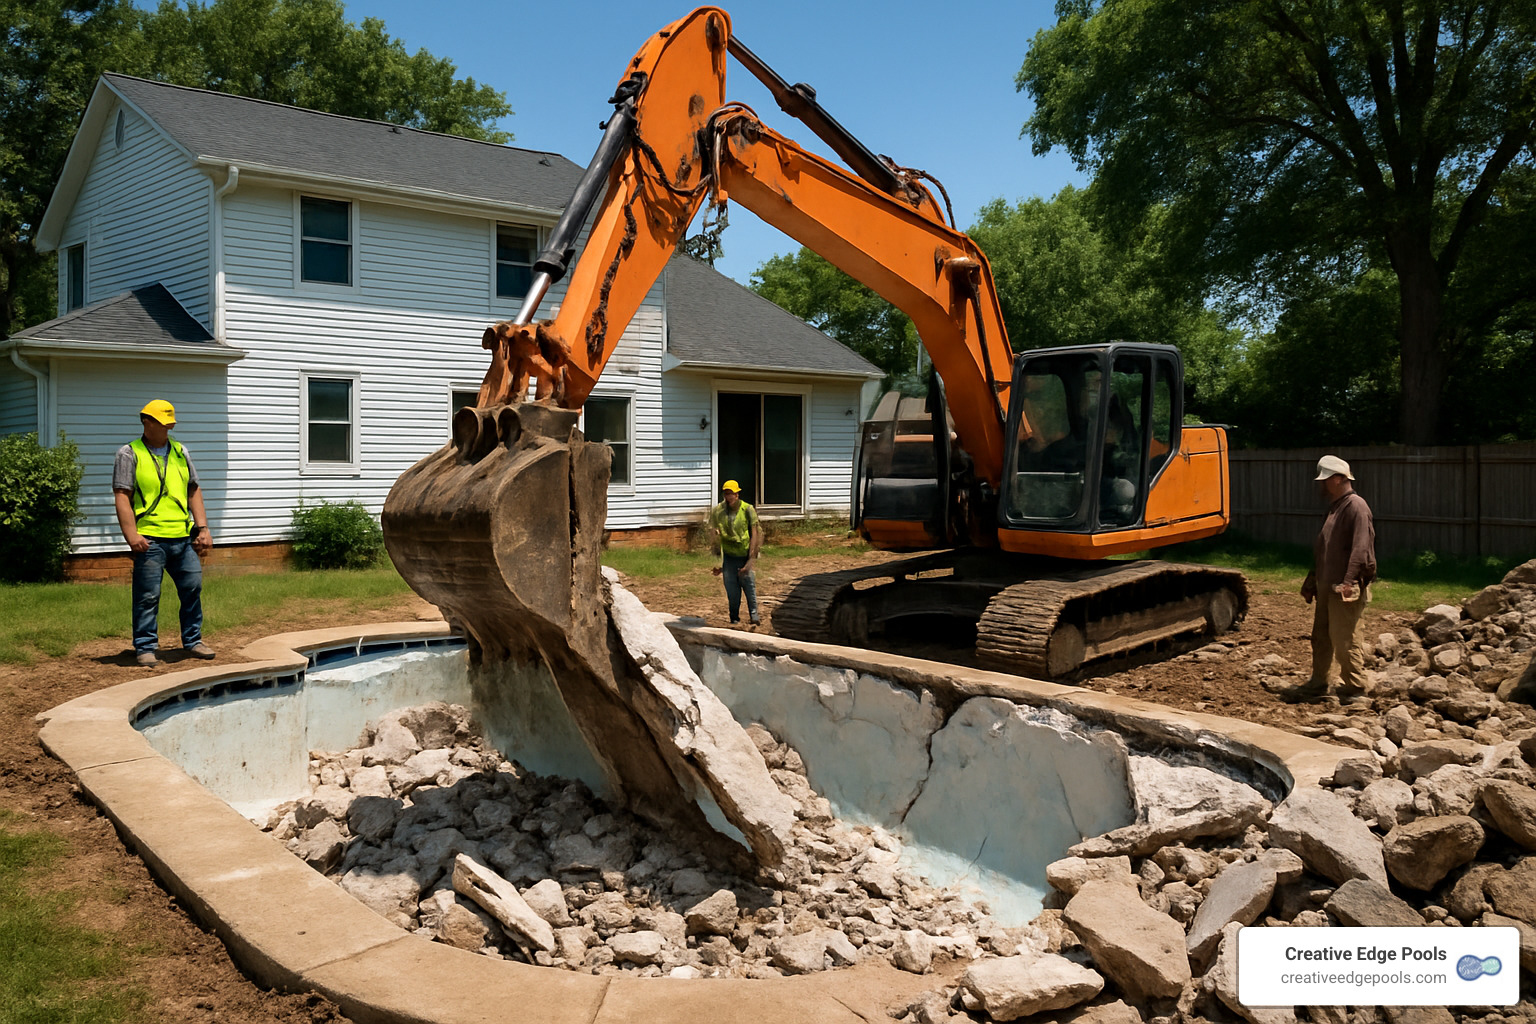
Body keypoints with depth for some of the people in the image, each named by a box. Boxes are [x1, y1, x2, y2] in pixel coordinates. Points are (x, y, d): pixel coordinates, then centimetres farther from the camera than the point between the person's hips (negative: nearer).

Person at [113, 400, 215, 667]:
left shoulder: (180, 452, 16)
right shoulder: (129, 454, 1)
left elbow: (193, 492, 18)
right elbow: (122, 497, -6)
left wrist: (203, 528, 9)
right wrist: (131, 535, -15)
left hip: (183, 537, 5)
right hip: (149, 539, -5)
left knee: (193, 589, 8)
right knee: (147, 596, -1)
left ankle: (193, 641, 21)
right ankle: (145, 648, 9)